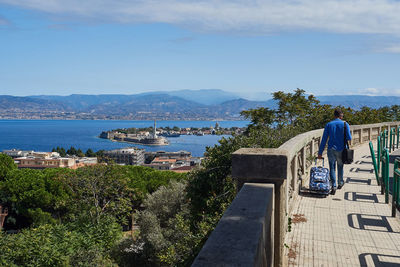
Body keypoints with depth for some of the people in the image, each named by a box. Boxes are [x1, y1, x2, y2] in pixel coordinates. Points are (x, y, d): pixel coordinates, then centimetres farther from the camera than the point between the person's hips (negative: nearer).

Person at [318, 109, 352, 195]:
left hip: (331, 149, 0)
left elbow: (324, 139, -1)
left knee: (332, 168, 2)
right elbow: (349, 138, -9)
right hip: (341, 150, 0)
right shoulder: (345, 124, -3)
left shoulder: (328, 125, 2)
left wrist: (320, 152, 1)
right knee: (340, 167, 19)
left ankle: (334, 186, -9)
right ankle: (340, 183, 35)